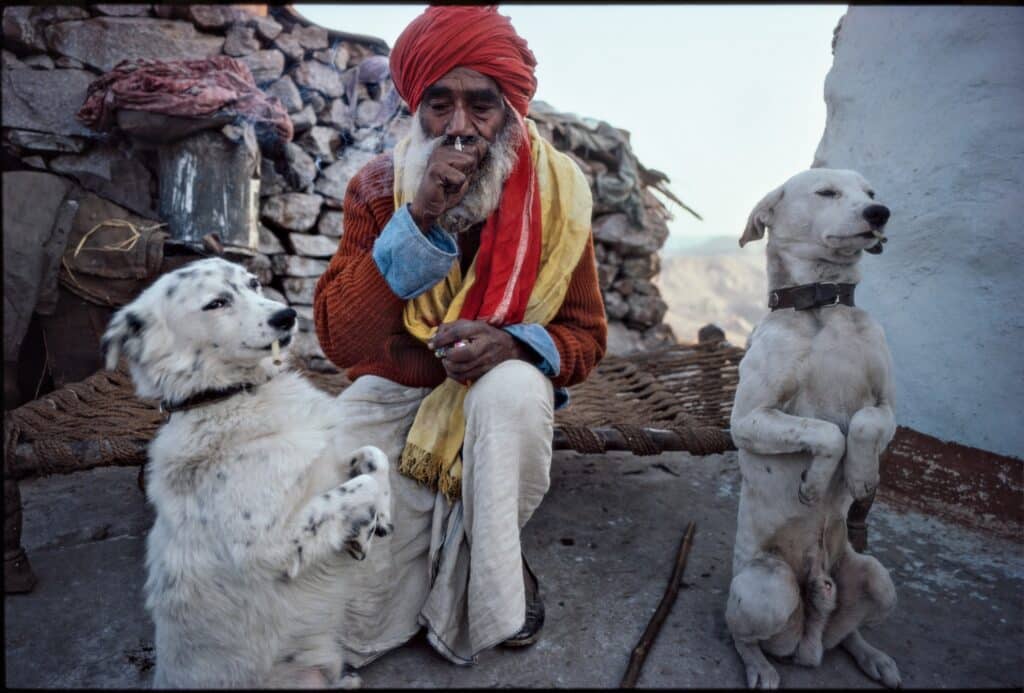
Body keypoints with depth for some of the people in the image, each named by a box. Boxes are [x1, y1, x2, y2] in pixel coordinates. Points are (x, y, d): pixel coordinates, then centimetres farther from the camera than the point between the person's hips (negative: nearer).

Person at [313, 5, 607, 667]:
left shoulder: (556, 190, -10)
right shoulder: (379, 187, -10)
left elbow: (585, 334, -4)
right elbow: (338, 338, -19)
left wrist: (515, 344, -28)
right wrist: (418, 217, -29)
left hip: (499, 395, 1)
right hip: (392, 394, 0)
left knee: (513, 388, -37)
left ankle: (491, 573, -11)